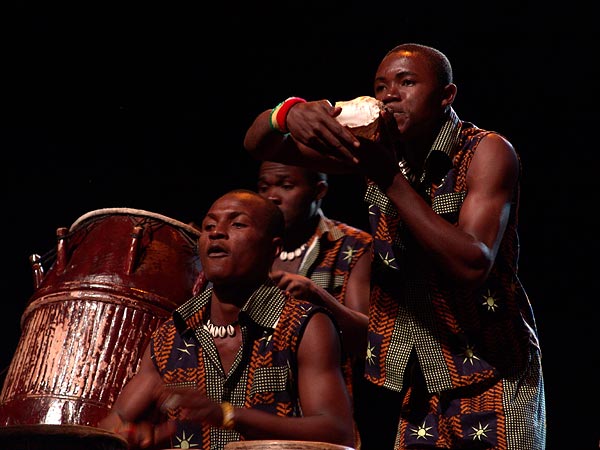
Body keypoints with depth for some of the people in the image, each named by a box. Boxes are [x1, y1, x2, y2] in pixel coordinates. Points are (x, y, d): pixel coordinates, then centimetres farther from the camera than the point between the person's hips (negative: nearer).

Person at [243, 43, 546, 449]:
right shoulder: (378, 145, 2)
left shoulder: (487, 152, -12)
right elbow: (261, 146, 2)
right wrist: (289, 113, -23)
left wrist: (392, 180, -27)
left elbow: (472, 266, -26)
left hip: (489, 375, -4)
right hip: (404, 375, 4)